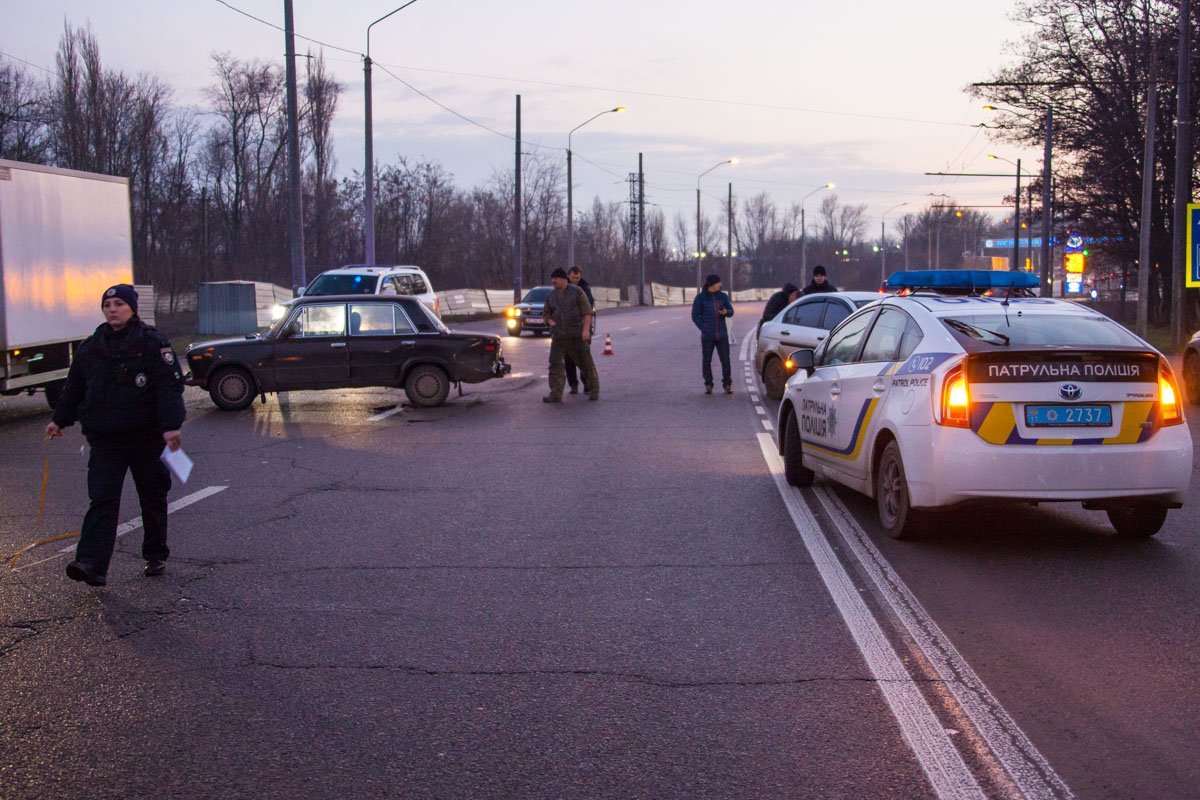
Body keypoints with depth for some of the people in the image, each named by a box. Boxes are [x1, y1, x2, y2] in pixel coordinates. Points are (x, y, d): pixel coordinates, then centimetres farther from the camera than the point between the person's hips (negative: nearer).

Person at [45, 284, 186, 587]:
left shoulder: (153, 343, -6)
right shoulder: (91, 347, 9)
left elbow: (170, 386, -12)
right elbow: (74, 388, 21)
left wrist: (171, 425, -21)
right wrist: (60, 420, 23)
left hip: (145, 436, -3)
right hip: (105, 439, 3)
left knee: (153, 498, 10)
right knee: (102, 499, -7)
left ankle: (156, 556, 26)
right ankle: (92, 564, -15)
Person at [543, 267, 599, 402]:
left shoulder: (577, 292, -1)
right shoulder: (550, 297, 11)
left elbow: (587, 311, -6)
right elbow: (547, 315, 20)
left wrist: (586, 329, -17)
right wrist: (552, 323, -2)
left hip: (577, 334, -3)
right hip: (558, 336, 3)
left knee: (586, 363, 3)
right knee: (555, 363, -9)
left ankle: (594, 390, 20)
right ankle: (555, 394, -11)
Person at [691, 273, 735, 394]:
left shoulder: (723, 296, 7)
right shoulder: (700, 297, -1)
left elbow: (731, 311, 10)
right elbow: (695, 316, -1)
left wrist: (726, 312, -14)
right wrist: (704, 329, -9)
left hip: (722, 335, 2)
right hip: (707, 336, -2)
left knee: (726, 360, -4)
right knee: (707, 361, 2)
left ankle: (727, 385, 5)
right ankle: (708, 385, 14)